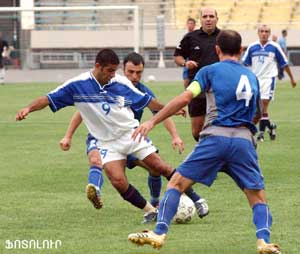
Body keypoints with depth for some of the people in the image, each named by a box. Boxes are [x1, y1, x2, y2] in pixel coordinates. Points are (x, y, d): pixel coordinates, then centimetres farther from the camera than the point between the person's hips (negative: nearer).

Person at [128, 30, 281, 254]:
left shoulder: (210, 71, 8)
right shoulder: (252, 77, 20)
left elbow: (184, 98, -5)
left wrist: (152, 122, -4)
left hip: (215, 137, -2)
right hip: (244, 141, 3)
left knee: (176, 183, 7)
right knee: (258, 198, 9)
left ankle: (159, 233, -4)